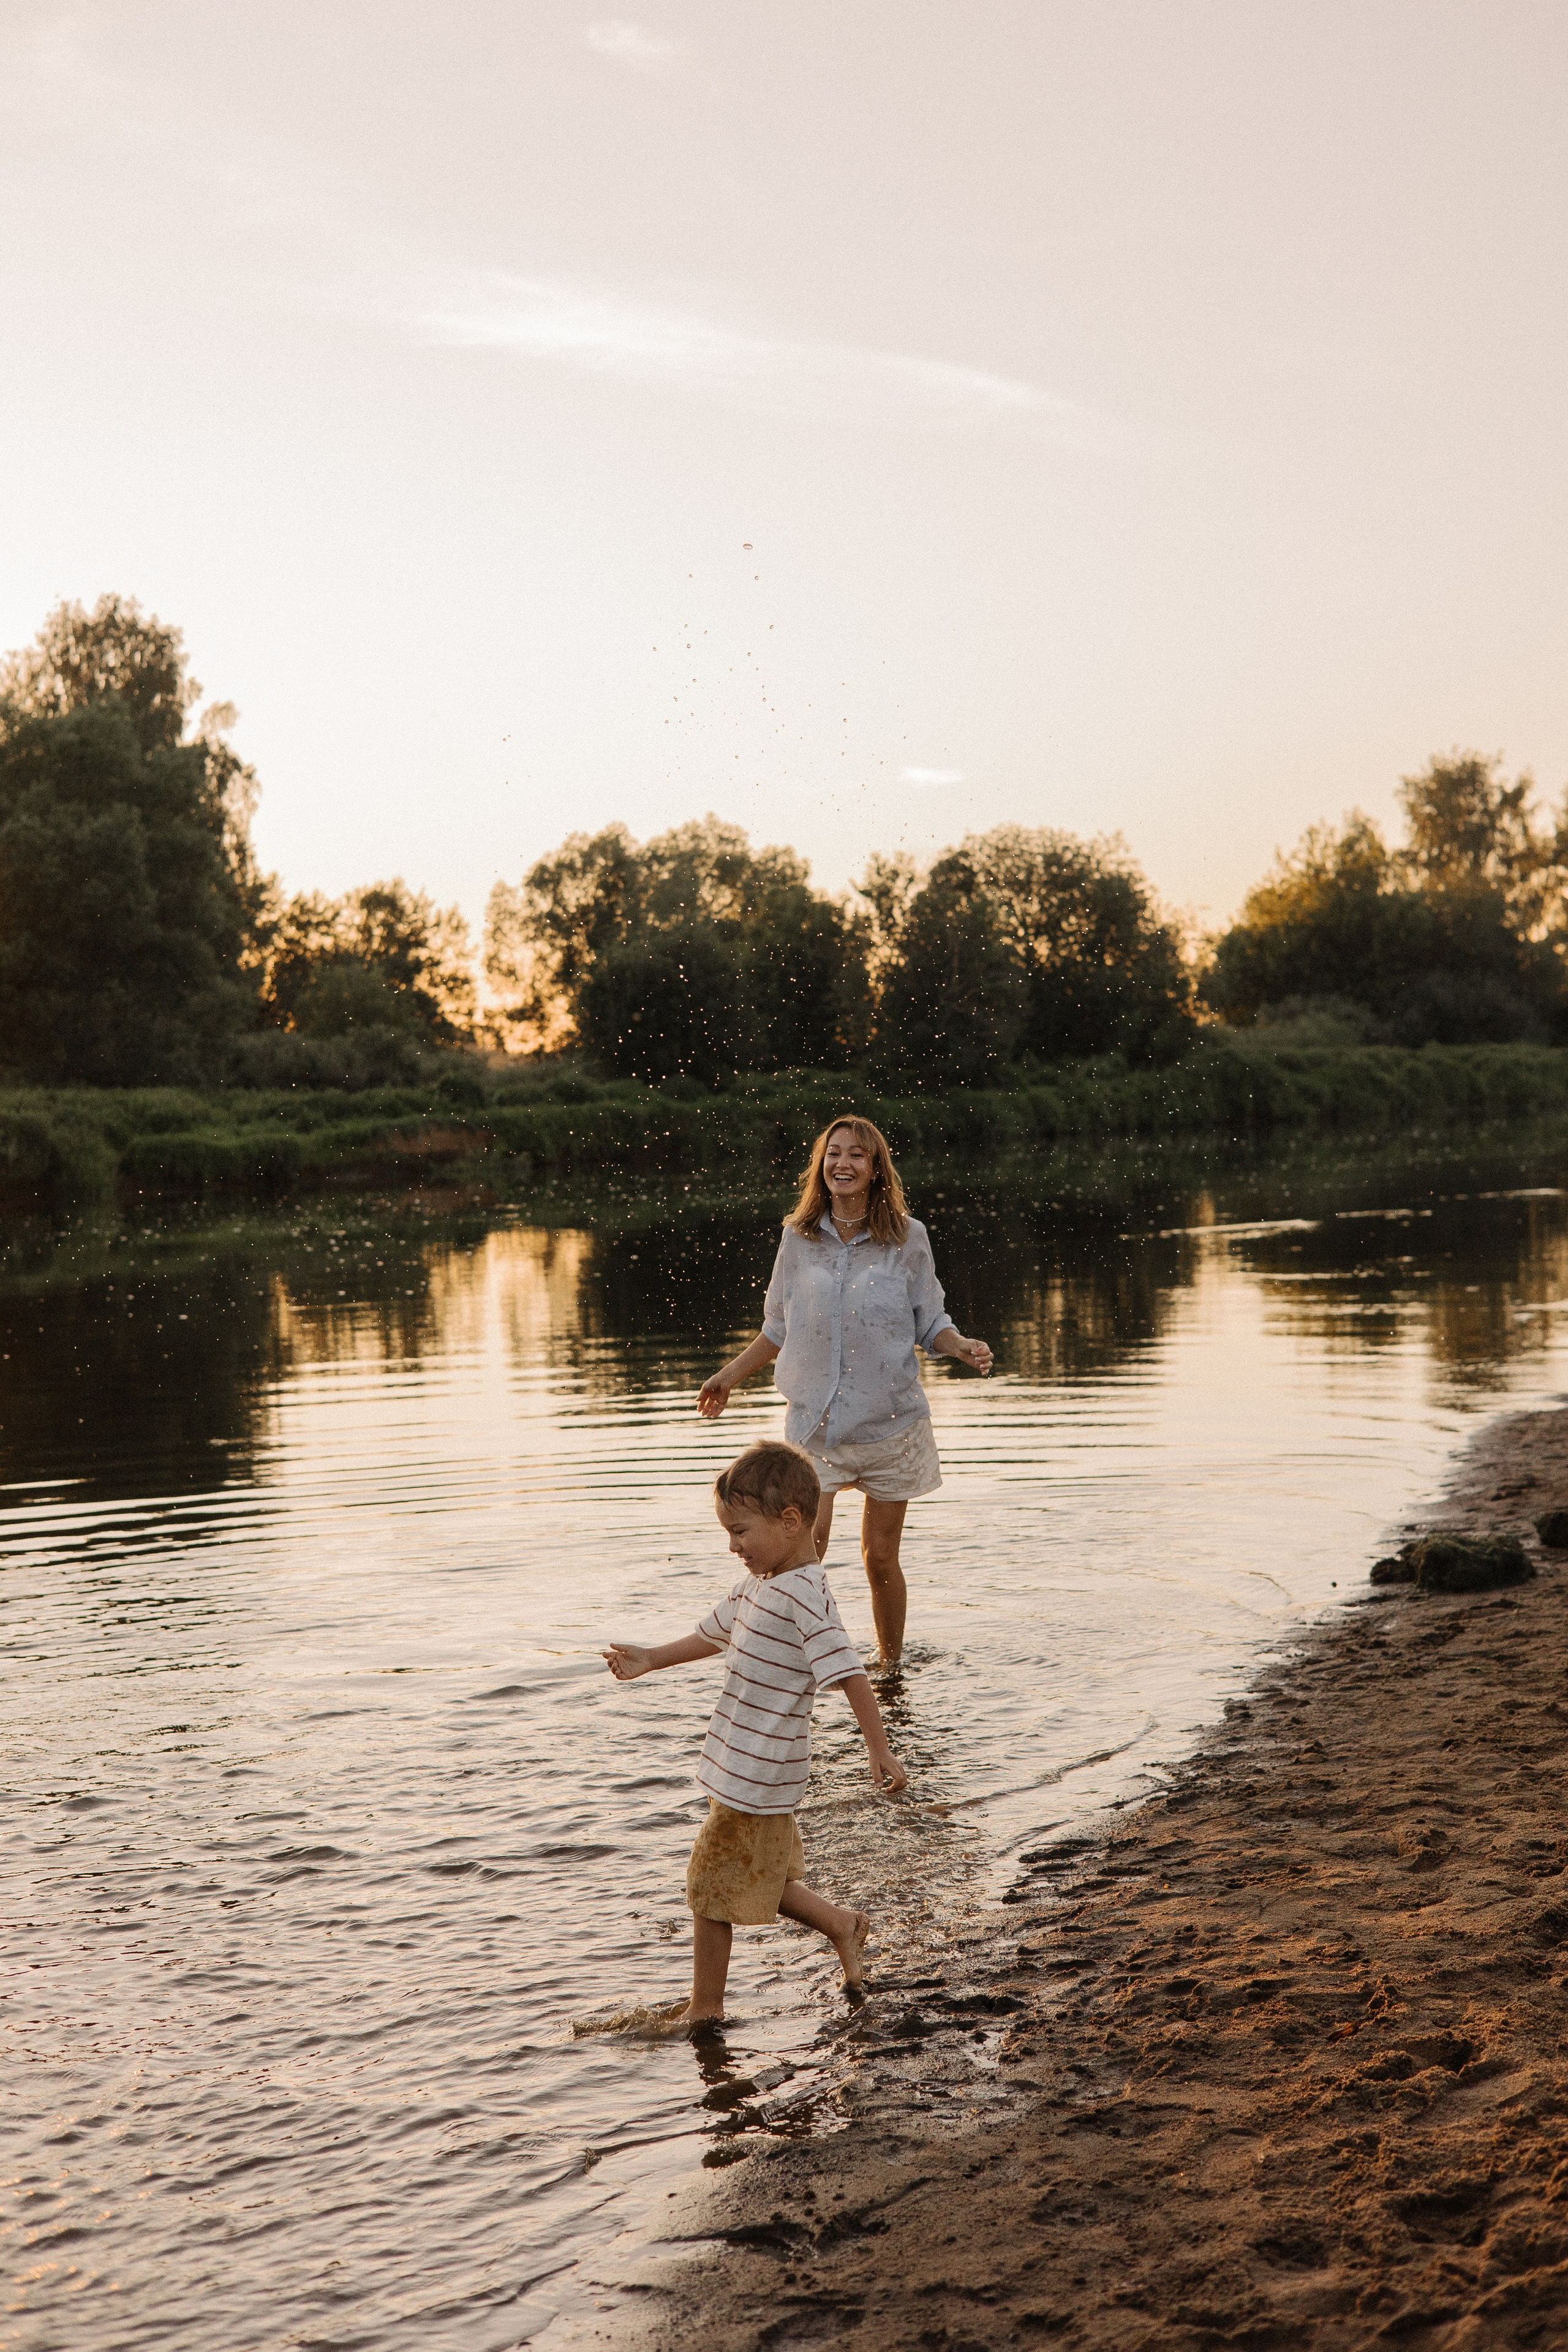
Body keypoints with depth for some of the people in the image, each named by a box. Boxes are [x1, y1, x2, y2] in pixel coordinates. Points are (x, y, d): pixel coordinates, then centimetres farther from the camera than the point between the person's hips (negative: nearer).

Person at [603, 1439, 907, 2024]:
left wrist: (880, 1752, -29)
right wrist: (649, 1661, 32)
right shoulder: (756, 1586, 8)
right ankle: (841, 1924, 34)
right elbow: (712, 1634, 25)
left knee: (711, 1888, 4)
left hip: (755, 1778, -9)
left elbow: (849, 1674, -26)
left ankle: (704, 2006, 18)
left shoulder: (804, 1597, -22)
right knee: (754, 1880, 21)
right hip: (739, 1771, 9)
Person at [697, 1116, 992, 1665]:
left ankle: (891, 1666, 25)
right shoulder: (800, 1236, 4)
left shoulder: (907, 1237, -1)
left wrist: (964, 1348, -15)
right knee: (803, 1553, -14)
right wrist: (731, 1375, 16)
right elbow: (779, 1327, 16)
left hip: (890, 1422, -1)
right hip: (815, 1420, 1)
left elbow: (930, 1324, 4)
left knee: (880, 1558, 7)